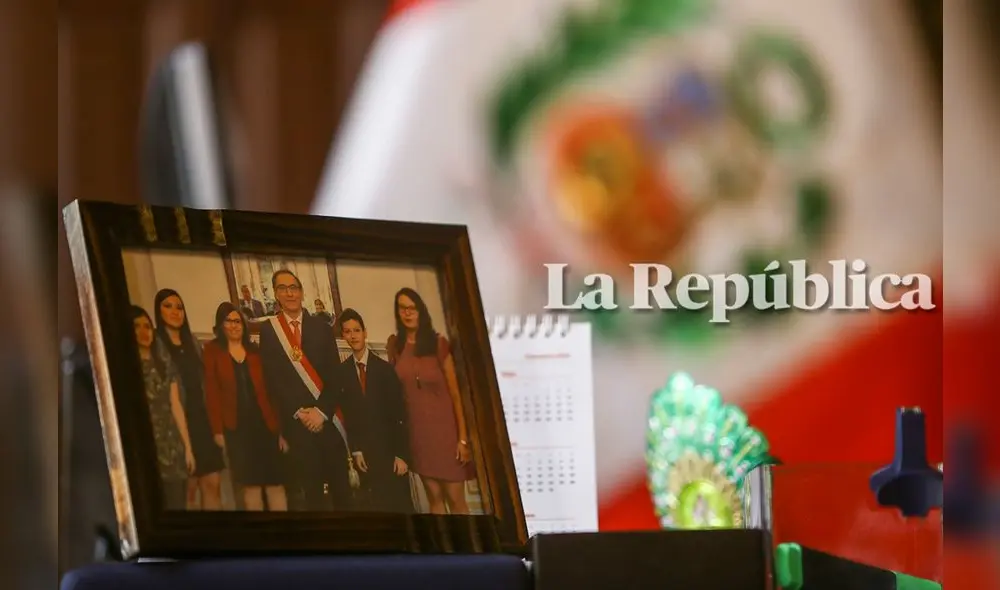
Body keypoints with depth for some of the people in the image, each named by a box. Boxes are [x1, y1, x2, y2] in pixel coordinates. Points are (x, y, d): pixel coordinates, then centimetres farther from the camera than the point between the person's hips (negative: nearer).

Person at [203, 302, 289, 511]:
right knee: (250, 483, 1)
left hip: (263, 423, 2)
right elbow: (212, 392, -3)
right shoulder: (212, 351, 3)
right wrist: (217, 430, -11)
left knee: (275, 482, -3)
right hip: (236, 427, -2)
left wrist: (280, 428, 1)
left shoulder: (254, 352, 12)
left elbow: (268, 390, 7)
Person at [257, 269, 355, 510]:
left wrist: (321, 411, -10)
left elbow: (334, 374, 4)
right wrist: (299, 413, -8)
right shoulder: (268, 330, 5)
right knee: (311, 491, -1)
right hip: (296, 423, -1)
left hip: (329, 419, 2)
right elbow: (272, 380, 0)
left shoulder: (321, 328, 10)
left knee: (341, 488, 1)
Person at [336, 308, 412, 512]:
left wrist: (402, 454, -9)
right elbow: (345, 413, 4)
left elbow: (399, 413, -3)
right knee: (372, 506, -3)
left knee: (399, 505, -2)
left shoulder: (385, 369, -1)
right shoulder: (341, 372, 4)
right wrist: (355, 450, -3)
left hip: (389, 449, -1)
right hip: (363, 452, 1)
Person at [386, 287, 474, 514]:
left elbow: (455, 392, -6)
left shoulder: (438, 343, -5)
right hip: (417, 429, 3)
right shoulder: (394, 345, 3)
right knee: (435, 498, 4)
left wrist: (463, 437, -10)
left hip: (445, 426, -3)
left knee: (455, 498, -5)